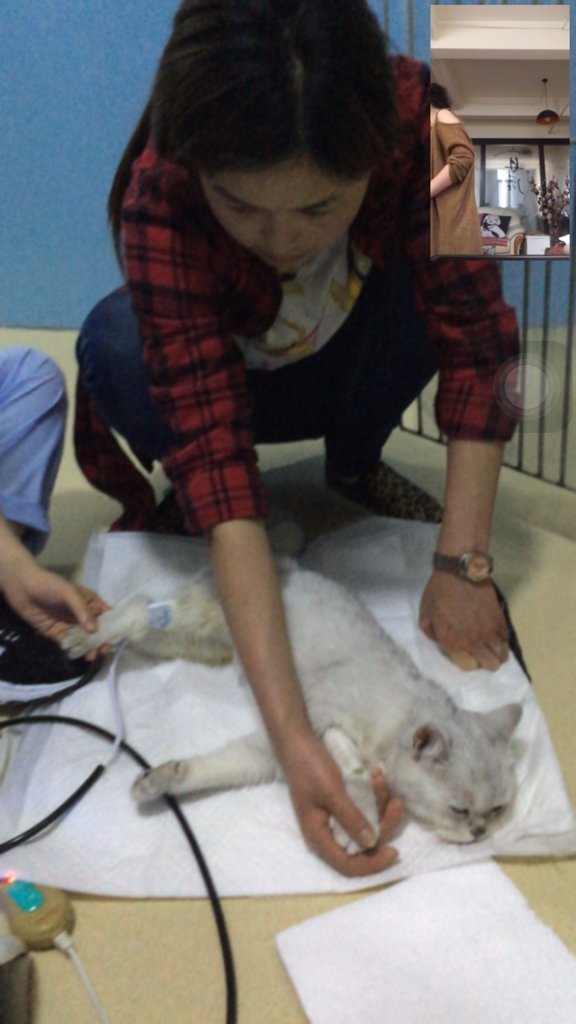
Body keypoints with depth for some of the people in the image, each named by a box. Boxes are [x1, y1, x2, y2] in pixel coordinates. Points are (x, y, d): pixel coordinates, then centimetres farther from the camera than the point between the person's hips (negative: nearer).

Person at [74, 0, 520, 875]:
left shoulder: (417, 116, -31)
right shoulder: (161, 204, -36)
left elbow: (476, 339, -27)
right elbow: (217, 459, -41)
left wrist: (462, 563, -33)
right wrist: (291, 734, -47)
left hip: (352, 366, 2)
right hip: (226, 381, -2)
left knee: (438, 283, -30)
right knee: (116, 346, -34)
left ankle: (355, 467, -1)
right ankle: (166, 502, -3)